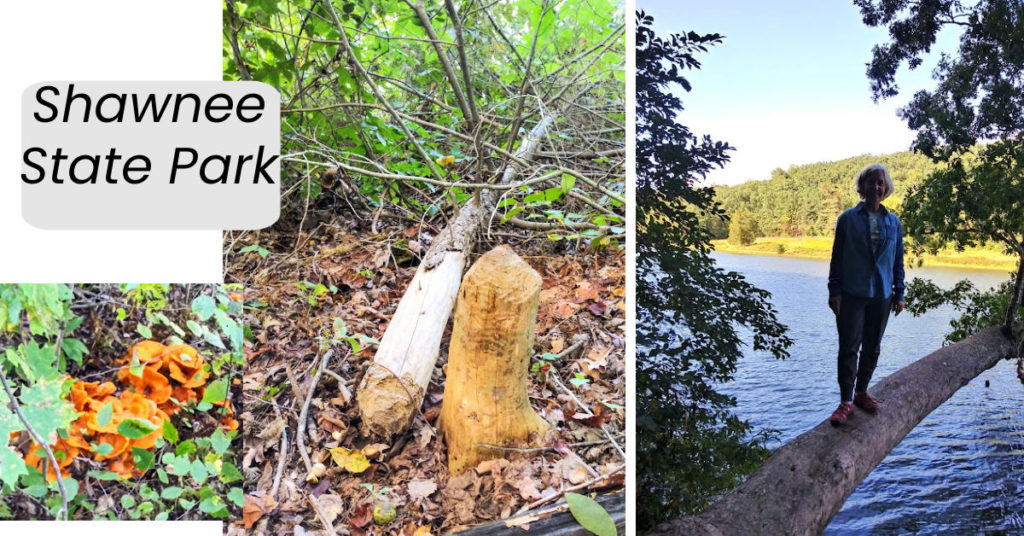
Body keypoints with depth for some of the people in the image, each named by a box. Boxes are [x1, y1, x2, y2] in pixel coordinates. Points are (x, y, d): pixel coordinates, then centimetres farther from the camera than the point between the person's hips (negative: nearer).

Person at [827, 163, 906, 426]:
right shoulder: (848, 218, -1)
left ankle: (861, 392, 25)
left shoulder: (894, 222, 8)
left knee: (872, 348, 10)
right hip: (852, 294, -3)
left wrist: (899, 293, 9)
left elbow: (898, 260, 12)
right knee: (849, 347, -5)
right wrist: (834, 290, -5)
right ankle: (846, 401, 1)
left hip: (881, 295, 4)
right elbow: (837, 257, 0)